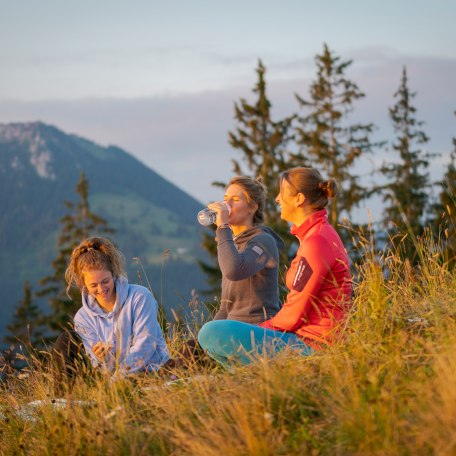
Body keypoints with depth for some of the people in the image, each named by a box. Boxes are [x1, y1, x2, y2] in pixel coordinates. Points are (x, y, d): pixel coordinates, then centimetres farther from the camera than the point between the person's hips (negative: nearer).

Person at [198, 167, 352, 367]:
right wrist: (263, 327, 9)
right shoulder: (317, 234, 16)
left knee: (211, 334, -21)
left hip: (308, 344, -11)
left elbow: (294, 314, -18)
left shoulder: (317, 241, -17)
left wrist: (262, 328, -3)